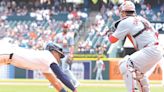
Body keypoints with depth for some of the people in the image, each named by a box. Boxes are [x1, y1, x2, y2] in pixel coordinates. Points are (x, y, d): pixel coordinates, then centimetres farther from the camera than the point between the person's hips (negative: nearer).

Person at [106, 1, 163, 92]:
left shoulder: (125, 22, -2)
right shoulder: (141, 19, 20)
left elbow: (112, 40, 4)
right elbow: (156, 34, 23)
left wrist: (109, 34, 25)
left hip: (149, 51, -9)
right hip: (157, 51, 9)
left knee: (124, 65, -13)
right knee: (138, 72, 27)